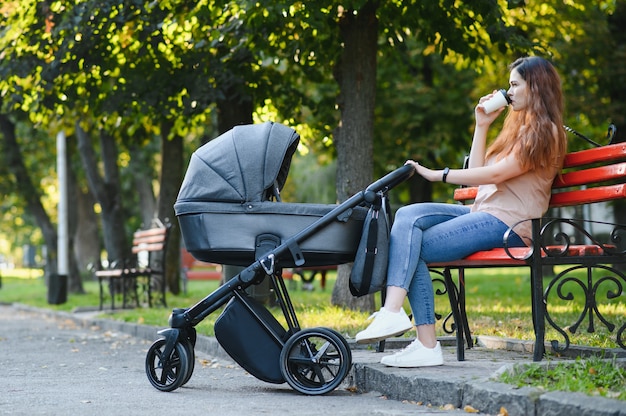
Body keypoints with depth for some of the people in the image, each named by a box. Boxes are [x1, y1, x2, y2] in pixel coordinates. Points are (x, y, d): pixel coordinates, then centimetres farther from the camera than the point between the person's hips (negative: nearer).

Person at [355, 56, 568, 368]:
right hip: (483, 212, 9)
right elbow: (477, 172, 20)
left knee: (412, 249, -19)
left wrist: (438, 175, -13)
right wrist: (482, 125, 14)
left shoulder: (543, 131, -6)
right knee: (408, 216, -14)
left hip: (507, 222, -9)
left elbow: (493, 174, -15)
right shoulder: (520, 126, 27)